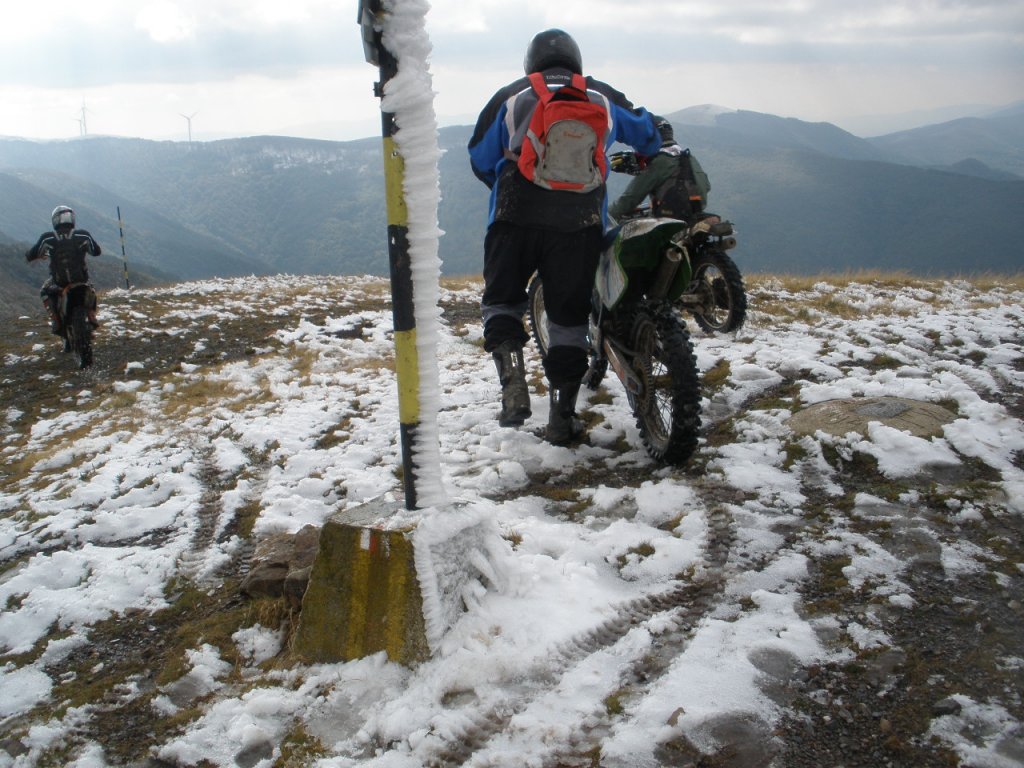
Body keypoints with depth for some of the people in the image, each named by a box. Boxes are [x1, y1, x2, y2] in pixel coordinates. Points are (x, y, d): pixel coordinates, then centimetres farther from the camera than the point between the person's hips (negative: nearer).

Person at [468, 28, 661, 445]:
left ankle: (513, 383, -7)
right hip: (580, 221, 1)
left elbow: (480, 159, 17)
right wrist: (644, 161, 55)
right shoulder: (603, 97, 21)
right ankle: (562, 415, 12)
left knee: (500, 300, 15)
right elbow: (648, 132, 33)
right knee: (569, 315, 10)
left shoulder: (509, 97, 17)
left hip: (515, 219, -1)